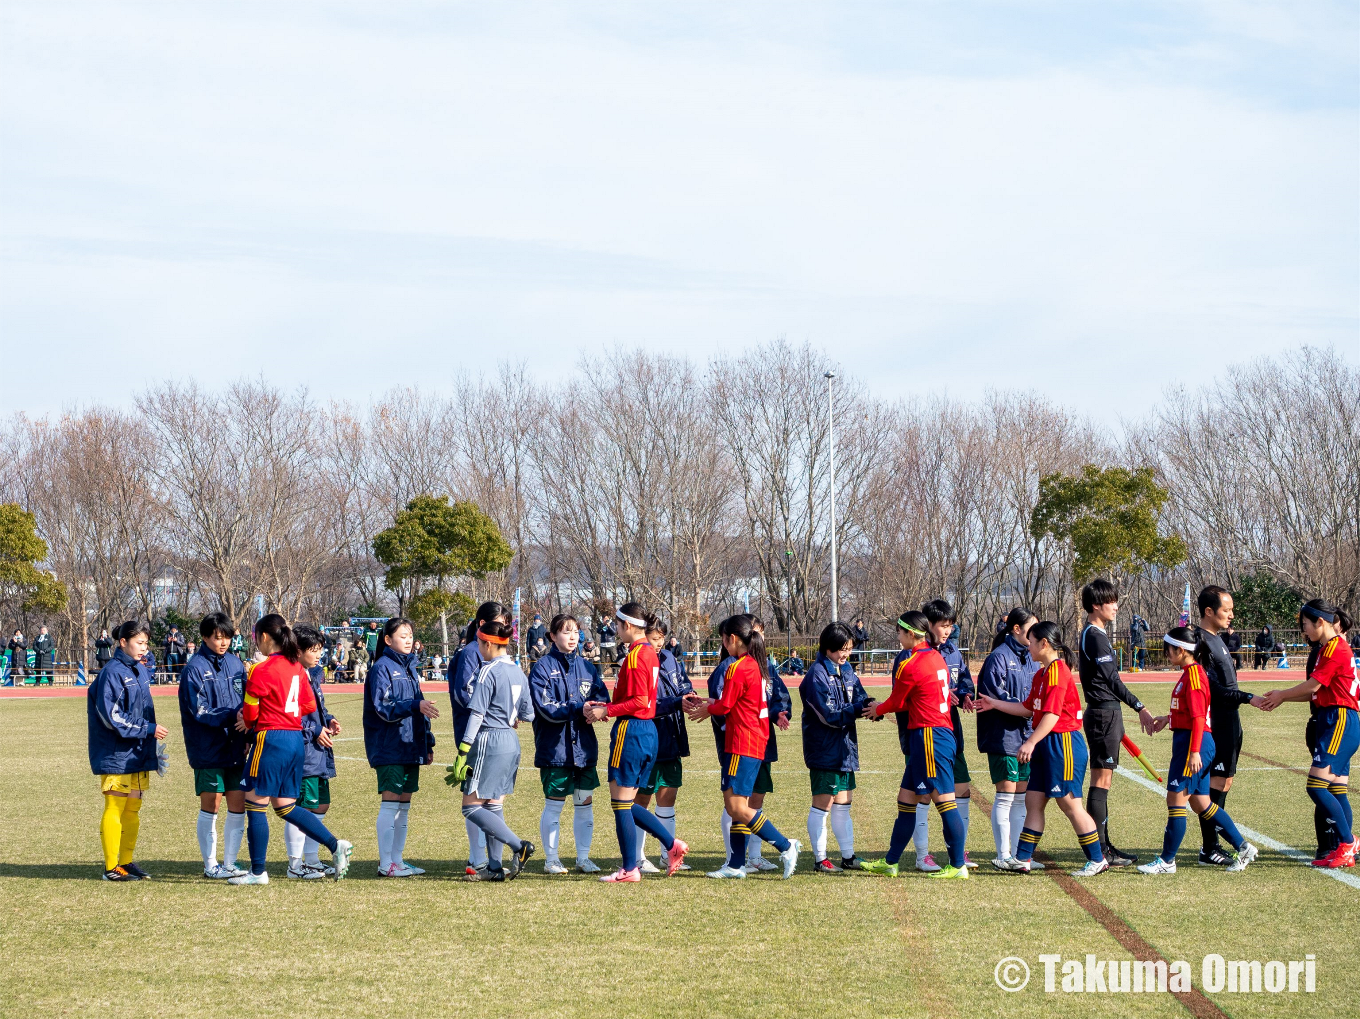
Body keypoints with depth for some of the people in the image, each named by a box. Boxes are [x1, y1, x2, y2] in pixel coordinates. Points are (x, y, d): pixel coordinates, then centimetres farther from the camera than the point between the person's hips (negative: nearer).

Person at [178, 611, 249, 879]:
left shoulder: (235, 663, 10)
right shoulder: (195, 668, -7)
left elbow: (246, 700, 12)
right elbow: (200, 710, -14)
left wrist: (247, 720, -9)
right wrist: (231, 717, -26)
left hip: (236, 747, 5)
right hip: (208, 749, -5)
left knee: (238, 805, 5)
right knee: (211, 805, 1)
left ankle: (229, 863, 15)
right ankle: (211, 865, 11)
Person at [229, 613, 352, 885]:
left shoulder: (260, 670, -12)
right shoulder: (296, 666, 10)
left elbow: (250, 713, -6)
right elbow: (309, 705, 16)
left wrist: (248, 724, 16)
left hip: (270, 740, -8)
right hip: (296, 739, 8)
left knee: (256, 805, 2)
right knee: (286, 807, 16)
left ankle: (258, 872, 6)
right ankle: (335, 845, 6)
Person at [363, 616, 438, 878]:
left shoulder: (410, 668, 16)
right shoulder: (382, 668, -8)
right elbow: (383, 708, -18)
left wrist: (428, 743, 17)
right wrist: (416, 706, -29)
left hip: (411, 746, 8)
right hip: (388, 747, -8)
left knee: (404, 806, 9)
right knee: (390, 803, -9)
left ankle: (397, 860, 15)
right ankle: (385, 864, -7)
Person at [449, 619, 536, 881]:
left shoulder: (488, 671, -13)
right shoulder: (517, 672, 10)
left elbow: (476, 714, -16)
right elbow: (528, 714, 14)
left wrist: (462, 753, -16)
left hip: (489, 740, -8)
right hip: (511, 742, 8)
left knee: (471, 806, -3)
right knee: (494, 805, 13)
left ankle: (518, 846, -13)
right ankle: (495, 868, 12)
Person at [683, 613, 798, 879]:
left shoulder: (737, 669, -15)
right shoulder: (757, 665, 13)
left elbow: (725, 706, -10)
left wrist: (705, 710, 10)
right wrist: (705, 701, 22)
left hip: (742, 744, -10)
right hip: (757, 741, 10)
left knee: (737, 806, -11)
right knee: (734, 805, 12)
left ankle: (786, 846, -11)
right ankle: (736, 865, 13)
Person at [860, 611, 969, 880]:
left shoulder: (910, 664, -12)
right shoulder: (935, 657, 13)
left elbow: (896, 702, 1)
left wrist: (877, 710, 21)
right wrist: (884, 708, 20)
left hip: (929, 736, -10)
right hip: (941, 734, 10)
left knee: (944, 800, -6)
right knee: (906, 799, 13)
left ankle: (958, 866, -4)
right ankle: (890, 863, 19)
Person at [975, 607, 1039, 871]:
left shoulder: (1031, 659, 15)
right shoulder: (999, 657, -10)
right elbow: (994, 695, -17)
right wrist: (1025, 709, -20)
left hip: (1027, 735, 8)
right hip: (1004, 736, -8)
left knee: (1021, 796, 10)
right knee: (1006, 796, -4)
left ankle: (1017, 854, 16)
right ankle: (1003, 856, 2)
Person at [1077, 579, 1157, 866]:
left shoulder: (1095, 634, 17)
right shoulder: (1094, 636, -15)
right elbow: (1112, 679, -21)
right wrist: (1140, 707, -22)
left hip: (1105, 714, 10)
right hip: (1104, 714, -10)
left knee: (1103, 782, 12)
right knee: (1101, 781, -8)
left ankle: (1103, 846, 18)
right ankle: (1099, 852, -6)